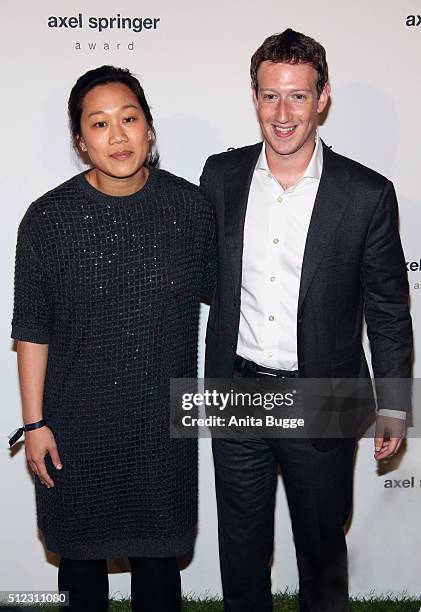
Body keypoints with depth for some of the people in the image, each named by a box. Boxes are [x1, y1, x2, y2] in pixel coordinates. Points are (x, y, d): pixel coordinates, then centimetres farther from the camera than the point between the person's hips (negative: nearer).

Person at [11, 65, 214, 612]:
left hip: (164, 422, 1)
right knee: (81, 555, 20)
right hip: (78, 424, 0)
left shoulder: (191, 207, -7)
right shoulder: (48, 219, -11)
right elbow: (32, 331, -6)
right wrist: (35, 424, -5)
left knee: (159, 555, 19)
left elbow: (214, 291, 9)